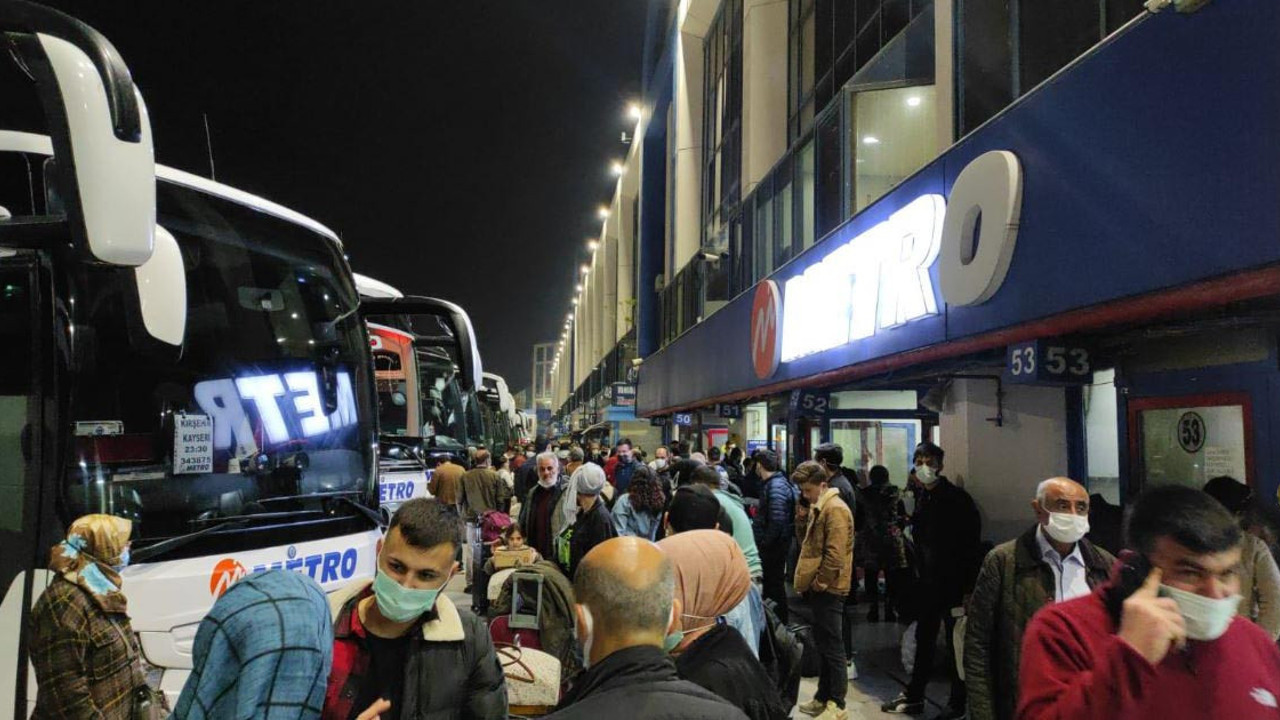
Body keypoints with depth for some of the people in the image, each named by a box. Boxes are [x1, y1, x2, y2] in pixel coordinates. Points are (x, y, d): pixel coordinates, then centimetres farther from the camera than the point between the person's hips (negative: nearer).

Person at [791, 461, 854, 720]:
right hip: (819, 588, 9)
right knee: (823, 643, 16)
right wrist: (802, 521, 2)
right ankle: (823, 697, 26)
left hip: (828, 588, -9)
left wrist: (820, 582, -15)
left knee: (831, 646, -2)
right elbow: (808, 542, 19)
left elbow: (835, 553, -21)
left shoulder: (835, 509, -16)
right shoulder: (817, 507, 13)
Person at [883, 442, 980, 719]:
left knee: (955, 644, 5)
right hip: (928, 582, 7)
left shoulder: (958, 498, -12)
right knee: (923, 641, 16)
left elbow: (973, 545, -14)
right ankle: (914, 697, 27)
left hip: (953, 583, -7)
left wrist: (968, 587, -17)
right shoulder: (921, 497, 7)